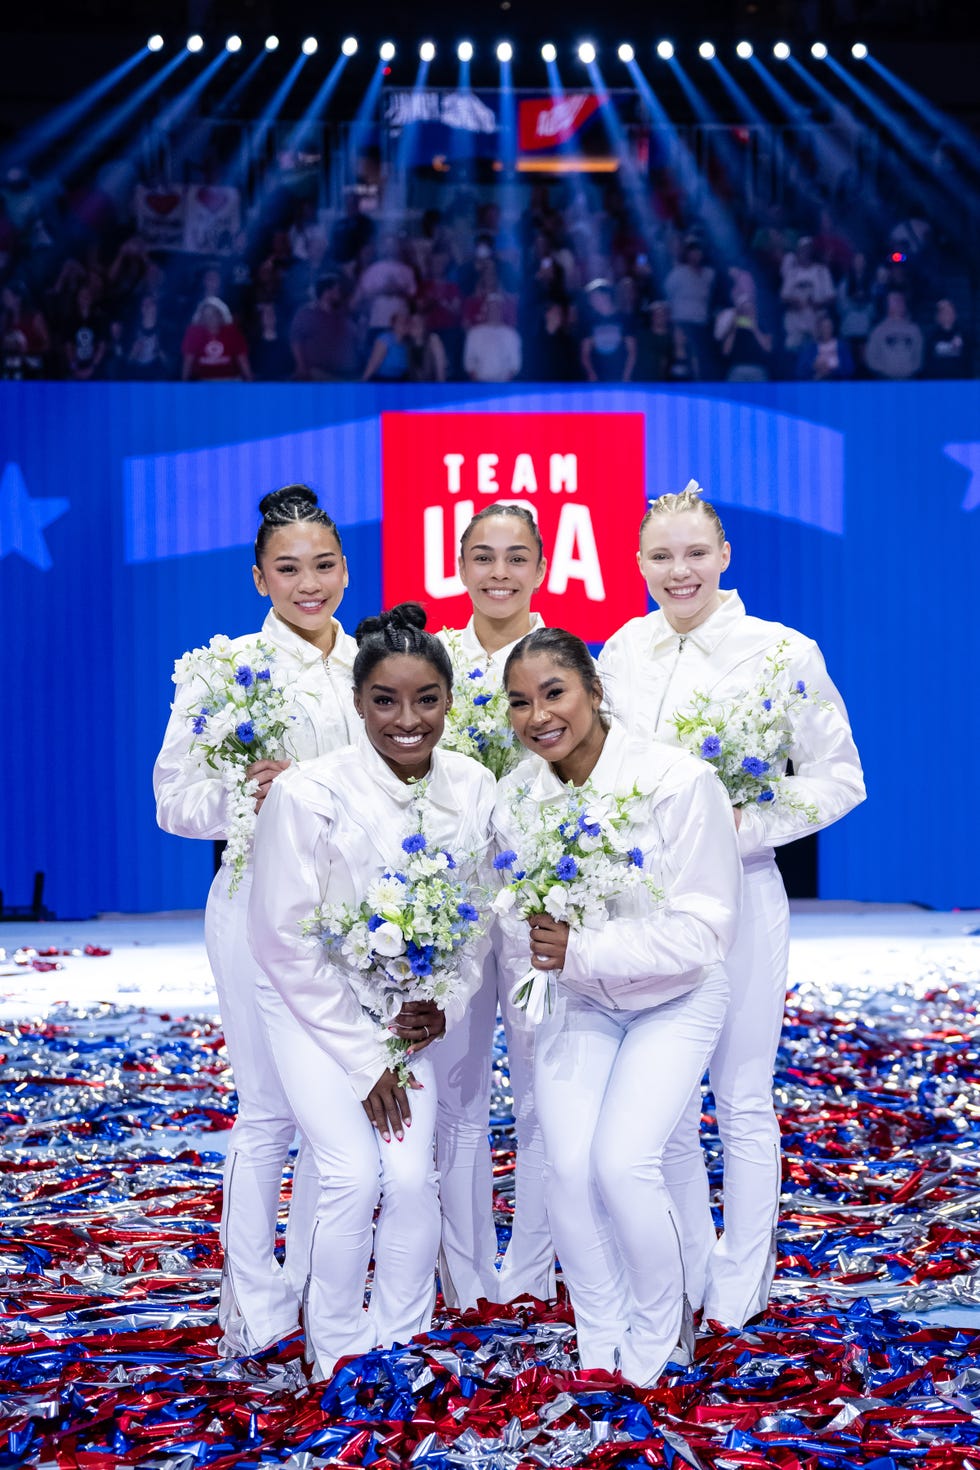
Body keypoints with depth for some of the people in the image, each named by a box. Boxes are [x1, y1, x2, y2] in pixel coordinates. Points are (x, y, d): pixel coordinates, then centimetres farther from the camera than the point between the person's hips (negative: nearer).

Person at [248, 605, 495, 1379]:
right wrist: (364, 1059, -13)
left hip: (409, 1011, 3)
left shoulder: (473, 788, -10)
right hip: (315, 1006, -3)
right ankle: (338, 1352, 7)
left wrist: (447, 1005, -11)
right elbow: (287, 941, -16)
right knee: (354, 1174, -15)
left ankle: (400, 1343, 12)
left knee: (413, 1175, -10)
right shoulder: (309, 794, -22)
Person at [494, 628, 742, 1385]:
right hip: (576, 1003, 4)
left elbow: (706, 929, -24)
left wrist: (585, 950, -29)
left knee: (622, 1162, -18)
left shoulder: (678, 781, -24)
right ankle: (600, 1344, 13)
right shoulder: (516, 797, -9)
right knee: (568, 1168, -11)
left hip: (673, 1002, -4)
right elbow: (516, 930, 2)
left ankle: (658, 1339, 10)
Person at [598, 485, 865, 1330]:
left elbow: (840, 777, -4)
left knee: (743, 1101, 6)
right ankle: (691, 1277, 28)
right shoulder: (620, 652, 6)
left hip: (736, 891, -4)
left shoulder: (783, 651, -7)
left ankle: (739, 1293, 21)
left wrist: (746, 826, -15)